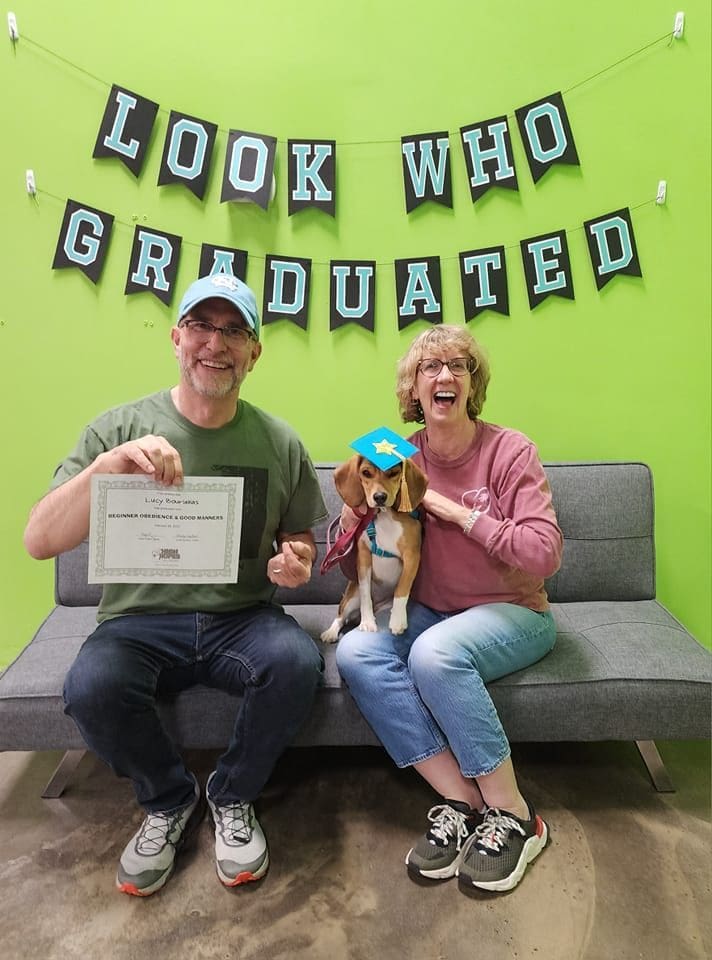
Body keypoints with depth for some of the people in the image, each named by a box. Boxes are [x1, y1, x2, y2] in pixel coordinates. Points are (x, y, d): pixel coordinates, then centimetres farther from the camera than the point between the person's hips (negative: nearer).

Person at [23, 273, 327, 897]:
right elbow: (39, 543, -11)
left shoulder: (280, 443, 1)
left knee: (296, 662, -28)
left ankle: (232, 797, 5)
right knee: (91, 686, -29)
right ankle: (169, 800, 6)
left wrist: (297, 561, -11)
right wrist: (107, 468, -28)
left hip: (242, 618, 1)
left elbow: (299, 538, 14)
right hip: (140, 620, 0)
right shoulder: (120, 429, -3)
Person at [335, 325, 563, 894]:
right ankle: (462, 802, -13)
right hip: (431, 613, 4)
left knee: (435, 652, -33)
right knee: (355, 652, -23)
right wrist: (354, 511, -16)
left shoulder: (510, 452, -9)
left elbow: (544, 557, -18)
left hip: (512, 613, -3)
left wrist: (458, 511, -19)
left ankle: (513, 815, -10)